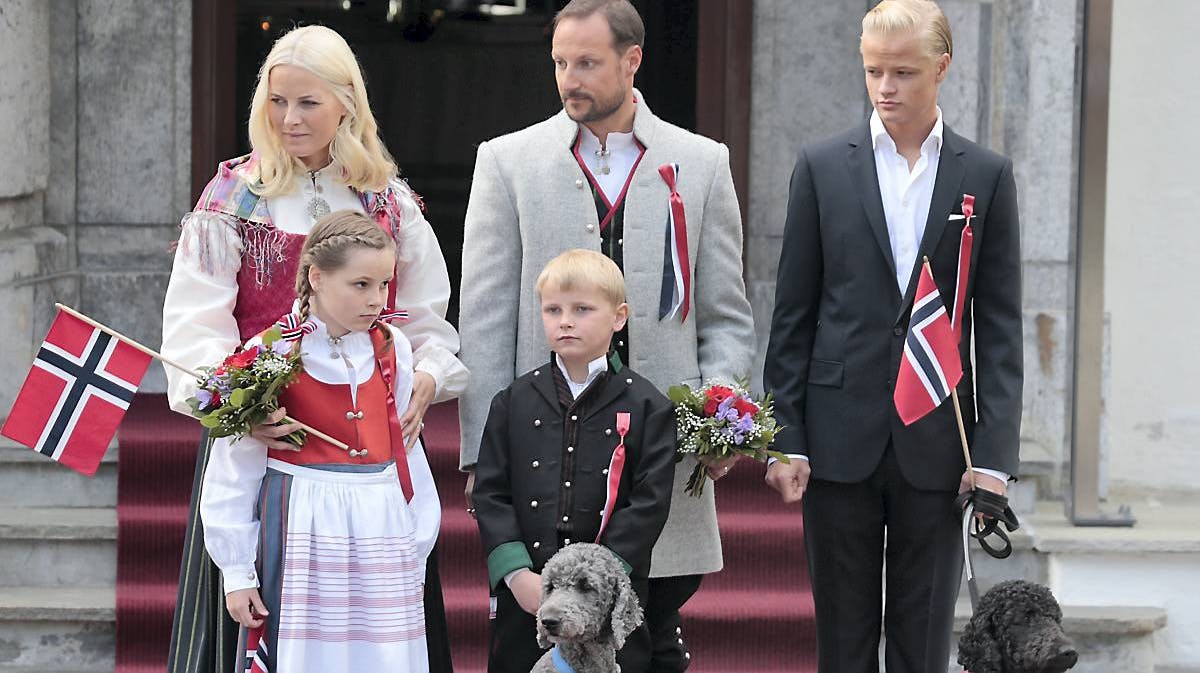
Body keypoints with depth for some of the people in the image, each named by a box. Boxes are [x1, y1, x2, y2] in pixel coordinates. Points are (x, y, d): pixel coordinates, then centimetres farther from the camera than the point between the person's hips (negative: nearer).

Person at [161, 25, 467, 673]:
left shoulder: (390, 203, 10)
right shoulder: (235, 196, 2)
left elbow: (429, 321, 12)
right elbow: (195, 322, -7)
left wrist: (426, 378, -10)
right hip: (264, 434, -2)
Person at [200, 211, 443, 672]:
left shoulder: (392, 349, 7)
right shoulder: (271, 353, -7)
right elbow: (233, 469, -4)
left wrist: (417, 550, 14)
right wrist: (236, 572, -2)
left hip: (382, 537, 4)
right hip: (302, 534, -4)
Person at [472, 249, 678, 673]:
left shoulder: (646, 407, 1)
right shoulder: (514, 402, 8)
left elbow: (649, 503, -5)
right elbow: (490, 492, 4)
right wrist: (517, 574, -10)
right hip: (522, 599, 2)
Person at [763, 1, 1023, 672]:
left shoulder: (987, 176, 4)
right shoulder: (823, 167, 4)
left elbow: (1000, 327, 2)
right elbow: (793, 315, 5)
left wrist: (994, 453, -5)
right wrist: (785, 438, -2)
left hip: (937, 442, 0)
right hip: (841, 438, 0)